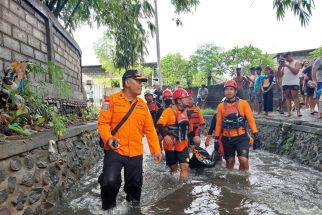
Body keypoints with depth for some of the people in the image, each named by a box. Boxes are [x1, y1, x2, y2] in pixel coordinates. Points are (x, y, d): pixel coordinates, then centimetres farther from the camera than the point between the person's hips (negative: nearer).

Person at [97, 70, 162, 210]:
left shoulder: (142, 104, 9)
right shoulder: (112, 100, -4)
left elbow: (150, 129, 10)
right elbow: (103, 123, -7)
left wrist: (156, 149, 7)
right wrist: (108, 138, -25)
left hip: (136, 153, 4)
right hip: (114, 151, -4)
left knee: (135, 184, 14)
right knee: (110, 181, -17)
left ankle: (133, 202, 44)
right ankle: (108, 206, 14)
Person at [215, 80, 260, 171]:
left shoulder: (243, 103, -2)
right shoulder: (221, 106, 2)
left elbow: (250, 120, -1)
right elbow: (218, 123, 7)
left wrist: (256, 135, -6)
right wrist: (216, 139, 7)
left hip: (241, 137, -2)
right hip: (227, 139, 2)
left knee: (243, 160, -13)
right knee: (230, 161, 11)